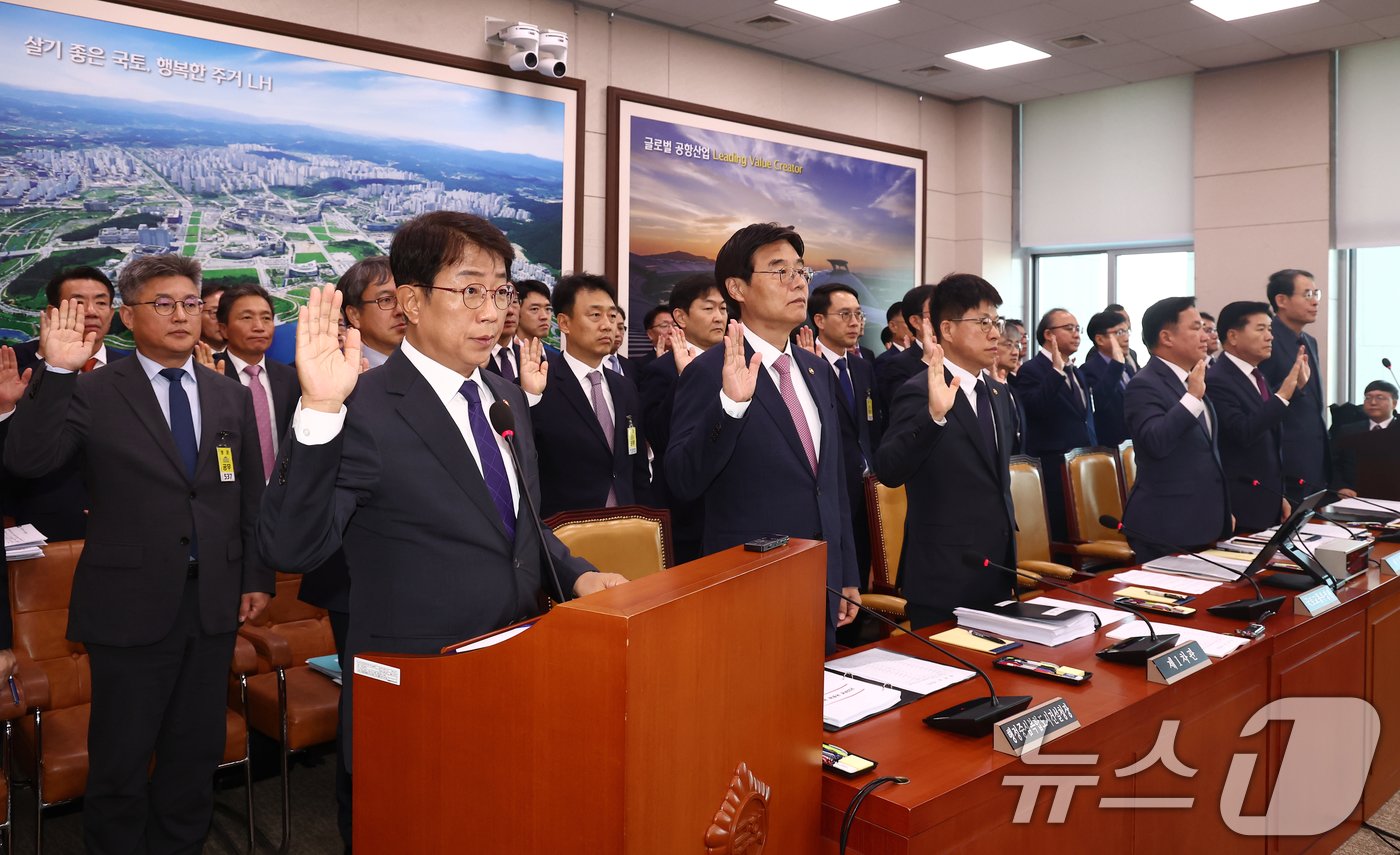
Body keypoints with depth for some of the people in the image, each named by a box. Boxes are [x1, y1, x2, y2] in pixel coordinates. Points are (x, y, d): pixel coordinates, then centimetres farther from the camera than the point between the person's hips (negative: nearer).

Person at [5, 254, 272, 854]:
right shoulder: (92, 394, -4)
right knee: (120, 762, 10)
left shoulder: (231, 397, 7)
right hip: (131, 606, -3)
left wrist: (257, 577, 8)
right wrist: (56, 372, -26)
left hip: (214, 602, 4)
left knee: (197, 754, 16)